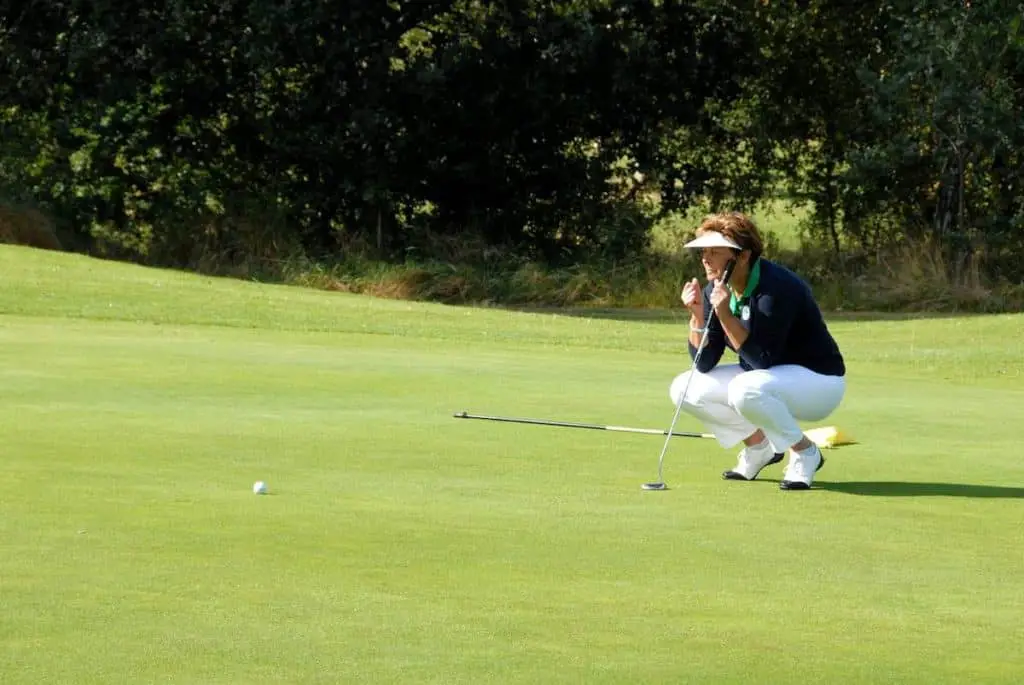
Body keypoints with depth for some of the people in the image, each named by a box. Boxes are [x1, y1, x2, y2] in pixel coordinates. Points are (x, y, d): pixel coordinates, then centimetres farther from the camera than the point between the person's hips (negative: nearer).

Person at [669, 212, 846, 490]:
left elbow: (763, 360, -29)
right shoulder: (717, 289, -4)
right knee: (683, 389, -4)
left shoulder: (775, 288, -27)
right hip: (763, 377, 8)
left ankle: (805, 453, -14)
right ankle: (758, 445, 10)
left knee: (745, 390, -37)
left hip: (819, 381, -8)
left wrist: (724, 314, -35)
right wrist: (697, 315, -19)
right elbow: (704, 363, -3)